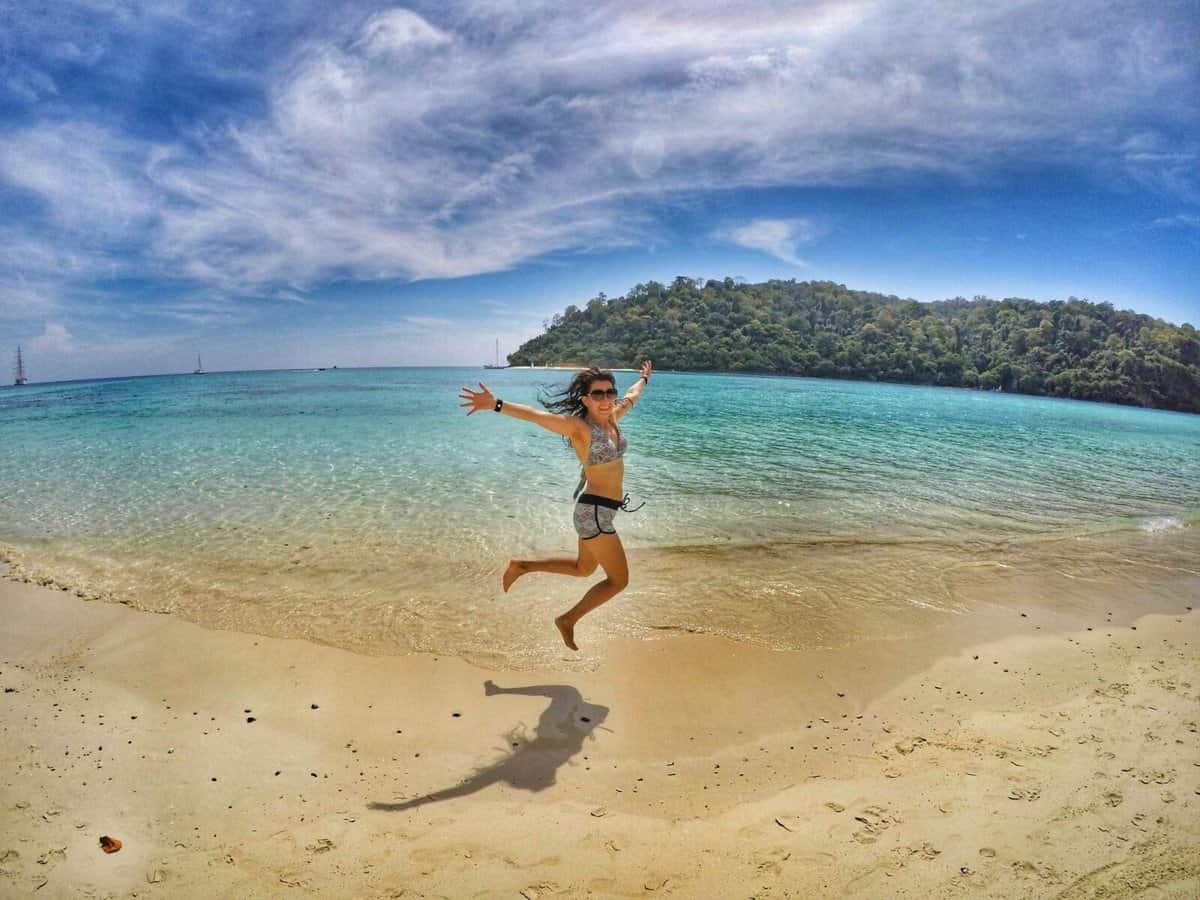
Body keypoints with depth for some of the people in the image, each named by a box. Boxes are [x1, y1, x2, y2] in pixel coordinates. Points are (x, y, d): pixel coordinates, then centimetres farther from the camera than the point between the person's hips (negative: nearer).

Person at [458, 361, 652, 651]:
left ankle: (521, 566, 32)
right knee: (618, 580, 2)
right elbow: (536, 415, -31)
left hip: (599, 508, 9)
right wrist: (497, 405, -44)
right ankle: (568, 620, 16)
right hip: (595, 510, -9)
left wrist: (644, 379, 43)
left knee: (582, 569, 25)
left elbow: (631, 396, 24)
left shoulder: (611, 418, 4)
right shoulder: (579, 426, -19)